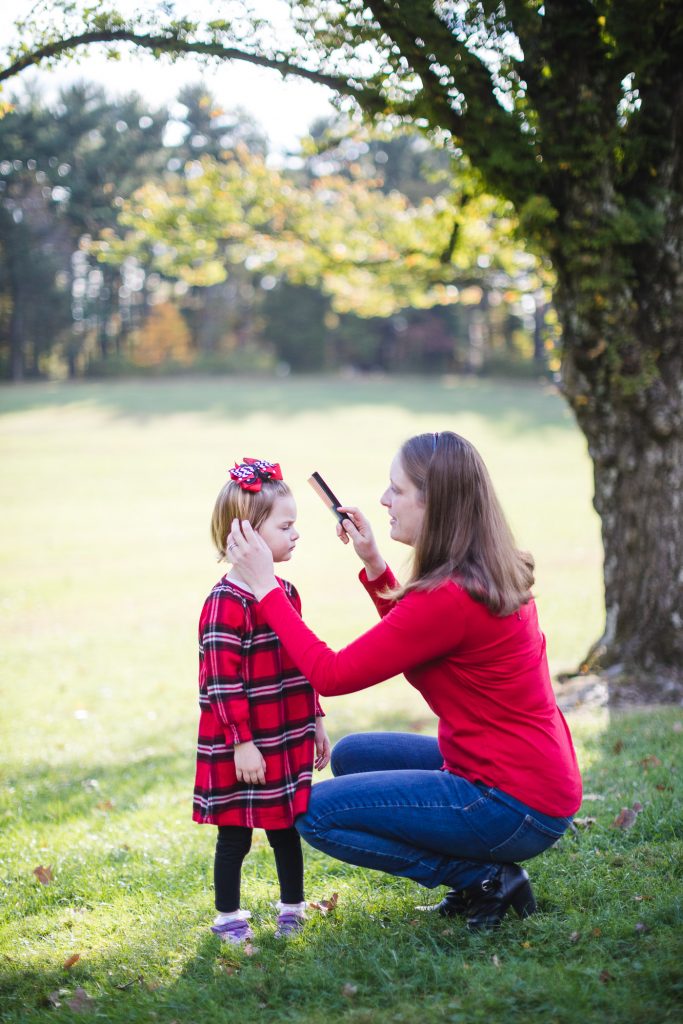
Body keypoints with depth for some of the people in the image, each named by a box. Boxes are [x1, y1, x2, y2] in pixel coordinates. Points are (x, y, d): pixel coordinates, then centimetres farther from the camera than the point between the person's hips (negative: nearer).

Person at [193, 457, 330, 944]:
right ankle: (228, 918, 19)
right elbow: (222, 681, -20)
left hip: (288, 740, 8)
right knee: (236, 832, 5)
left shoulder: (285, 592, 9)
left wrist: (315, 722, 19)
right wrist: (242, 742, -20)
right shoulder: (227, 602, -18)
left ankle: (293, 909, 29)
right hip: (244, 746, -8)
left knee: (286, 825, 16)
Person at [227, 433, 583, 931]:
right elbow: (408, 639, 23)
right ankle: (482, 874, 12)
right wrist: (374, 565, 11)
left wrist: (266, 586, -11)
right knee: (351, 756, 20)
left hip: (518, 805, -9)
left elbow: (331, 675, -18)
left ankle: (485, 878, -2)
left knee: (318, 812, -4)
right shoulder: (491, 573, 5)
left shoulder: (449, 598, -24)